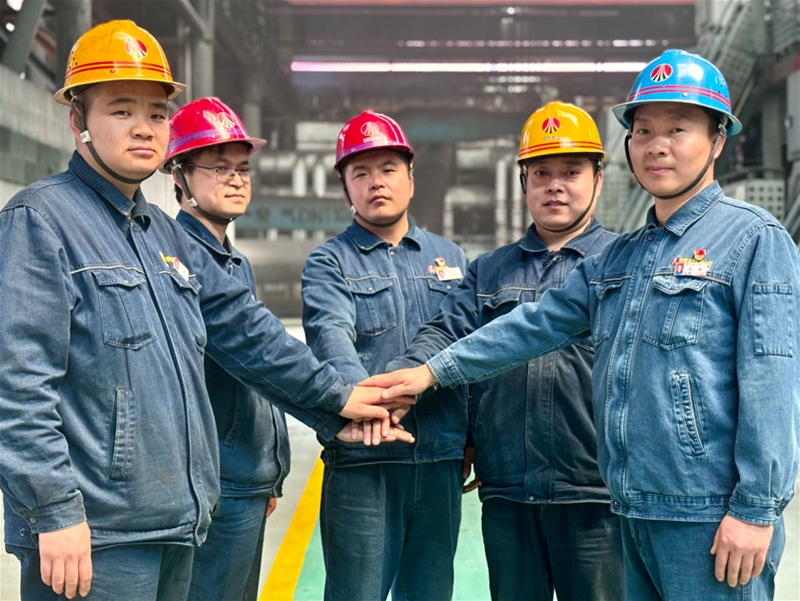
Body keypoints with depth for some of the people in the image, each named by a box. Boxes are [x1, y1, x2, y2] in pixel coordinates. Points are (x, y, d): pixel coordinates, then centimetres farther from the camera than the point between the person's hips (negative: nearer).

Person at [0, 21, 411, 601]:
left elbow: (246, 331, 23)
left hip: (176, 527, 8)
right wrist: (55, 511, -21)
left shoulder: (167, 237, 18)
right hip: (91, 539, -8)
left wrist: (334, 397, 21)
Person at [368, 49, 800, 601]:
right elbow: (535, 324, 19)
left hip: (712, 519, -7)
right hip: (636, 512, 7)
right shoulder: (619, 259, 17)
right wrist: (435, 371, 15)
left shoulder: (755, 239, -6)